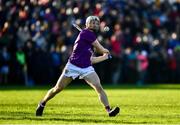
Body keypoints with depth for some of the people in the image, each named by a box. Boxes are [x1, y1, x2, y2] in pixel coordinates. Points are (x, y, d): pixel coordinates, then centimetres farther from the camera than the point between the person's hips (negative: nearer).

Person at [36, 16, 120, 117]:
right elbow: (101, 50, -6)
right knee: (57, 89, 2)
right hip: (73, 66, -7)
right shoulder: (86, 33, -8)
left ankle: (109, 110, -20)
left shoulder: (91, 37, 17)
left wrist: (105, 57, 24)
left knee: (99, 87, -14)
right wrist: (107, 52, 15)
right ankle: (42, 104, 24)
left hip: (87, 68, 7)